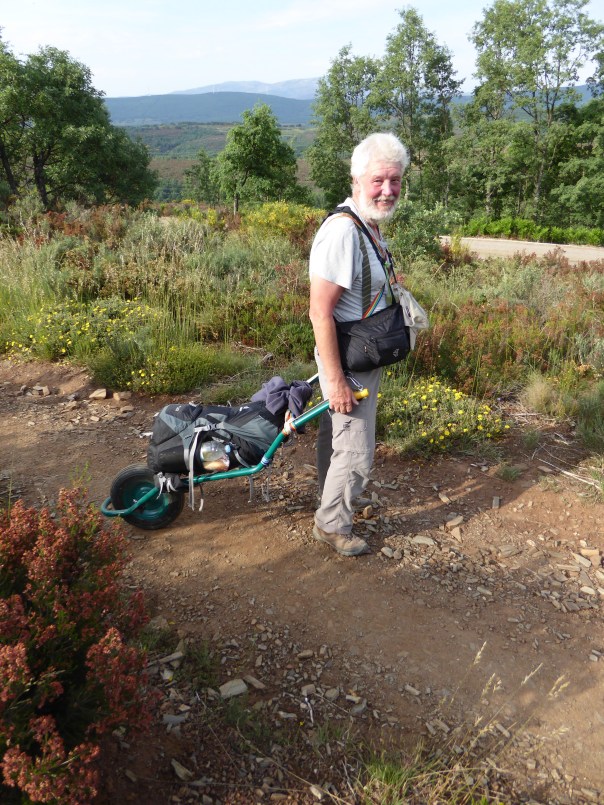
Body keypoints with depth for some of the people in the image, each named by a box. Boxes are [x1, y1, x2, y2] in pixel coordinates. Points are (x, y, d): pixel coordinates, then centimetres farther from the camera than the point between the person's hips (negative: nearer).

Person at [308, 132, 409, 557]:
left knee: (335, 434, 26)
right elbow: (320, 313, -28)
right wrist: (335, 380, -26)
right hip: (348, 364, -9)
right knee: (356, 450, 1)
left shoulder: (372, 226, 5)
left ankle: (332, 497, 47)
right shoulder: (341, 231, -27)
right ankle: (333, 525, 23)